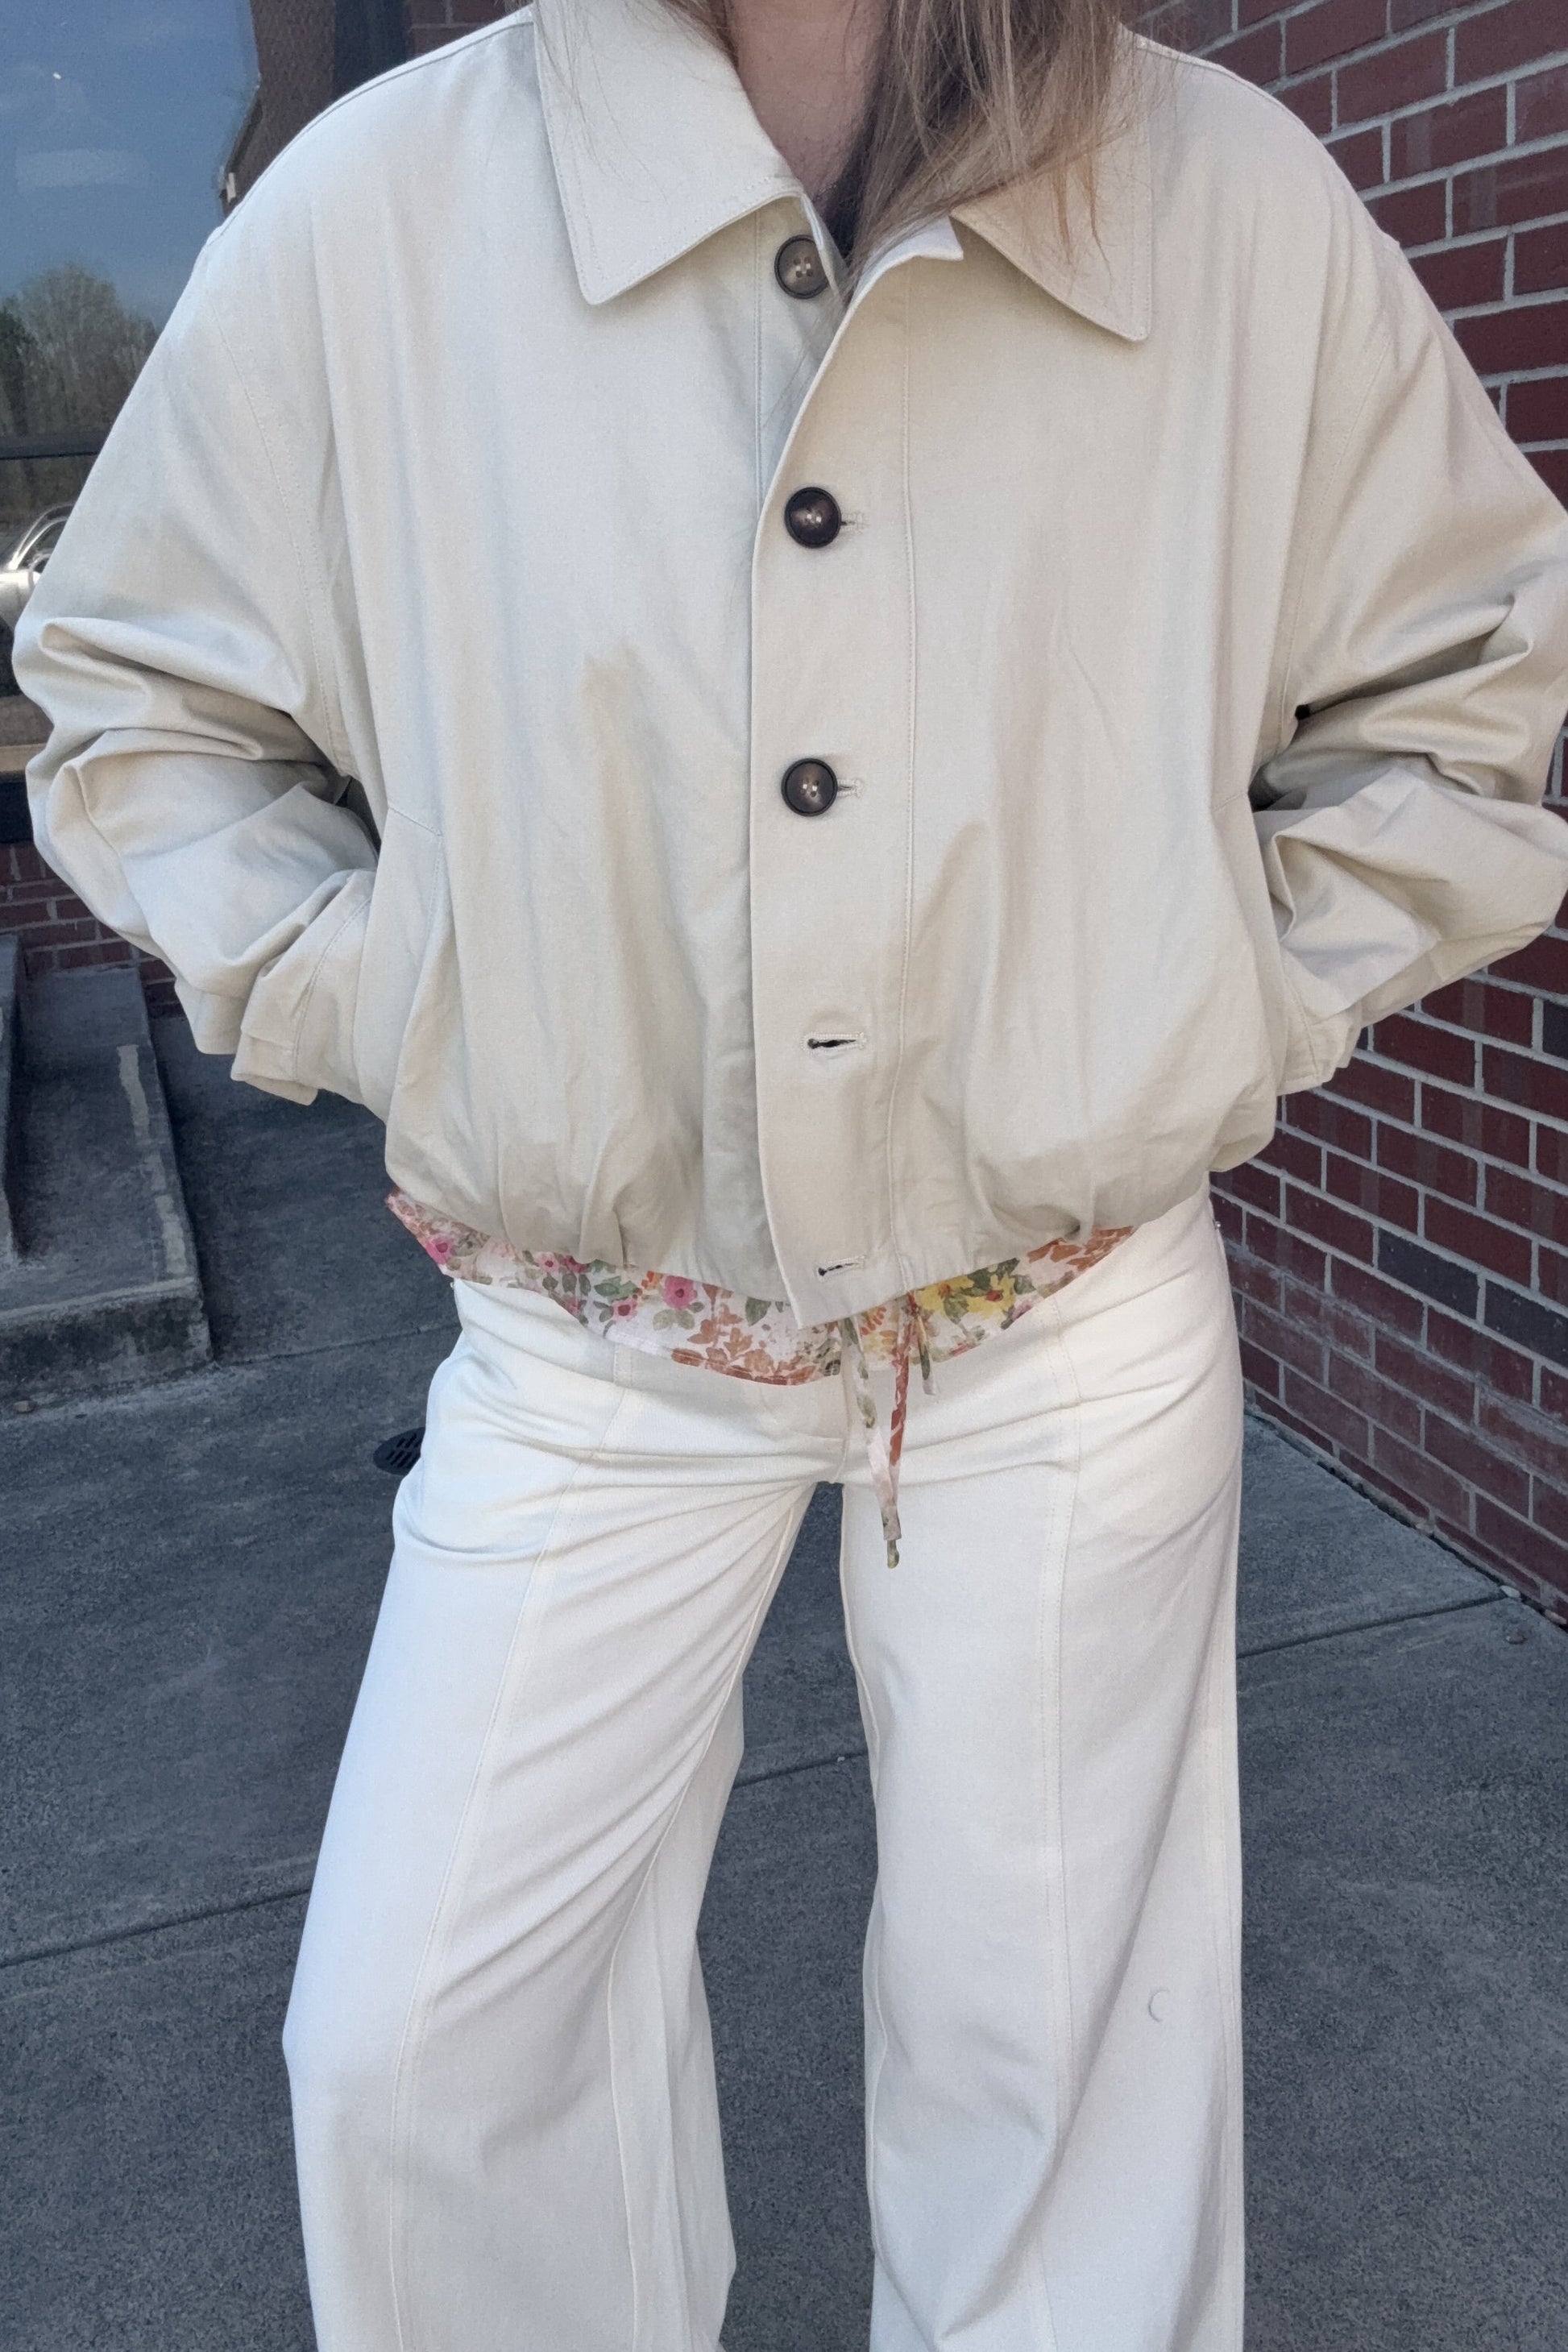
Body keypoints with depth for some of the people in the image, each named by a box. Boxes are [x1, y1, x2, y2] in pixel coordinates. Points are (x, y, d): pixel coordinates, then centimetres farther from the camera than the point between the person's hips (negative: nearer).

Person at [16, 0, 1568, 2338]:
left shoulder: (1250, 213, -5)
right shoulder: (370, 214, -8)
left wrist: (1229, 1008, -2)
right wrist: (349, 1002, -5)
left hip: (1069, 1338, 1)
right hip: (590, 1348, 1)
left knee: (1051, 2032, 15)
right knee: (422, 2046, 11)